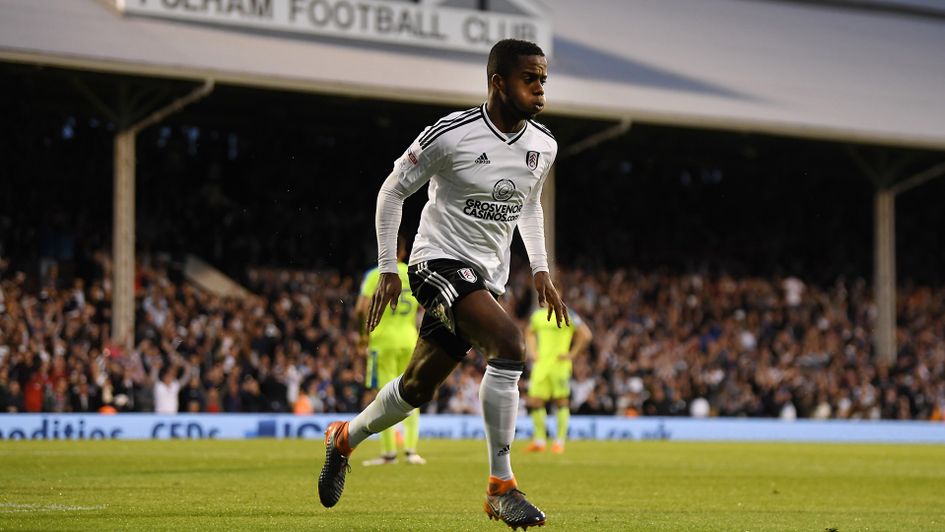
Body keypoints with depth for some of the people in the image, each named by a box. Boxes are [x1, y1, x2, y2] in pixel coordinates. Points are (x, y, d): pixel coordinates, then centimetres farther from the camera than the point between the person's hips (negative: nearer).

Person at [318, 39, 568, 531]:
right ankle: (501, 487, -23)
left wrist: (540, 270, 11)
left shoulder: (543, 147, 1)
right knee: (509, 343, -29)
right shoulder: (450, 135, -17)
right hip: (440, 261, -7)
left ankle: (345, 438, 42)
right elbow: (392, 192, -4)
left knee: (418, 386, 13)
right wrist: (388, 271, -6)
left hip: (488, 277, 7)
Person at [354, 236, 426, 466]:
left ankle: (389, 452, 1)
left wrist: (364, 334, 1)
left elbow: (362, 309, -14)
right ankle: (411, 449, 2)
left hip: (383, 340, -3)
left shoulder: (376, 275, -5)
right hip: (409, 341, 3)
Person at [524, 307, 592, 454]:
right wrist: (533, 351, 16)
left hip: (559, 364, -5)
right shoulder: (537, 315, 13)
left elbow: (586, 335, -8)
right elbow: (529, 333, 32)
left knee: (561, 401, -4)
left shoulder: (567, 315, -5)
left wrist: (571, 354, -9)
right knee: (534, 402, 1)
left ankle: (560, 441, 3)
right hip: (541, 363, 6)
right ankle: (539, 440, 12)